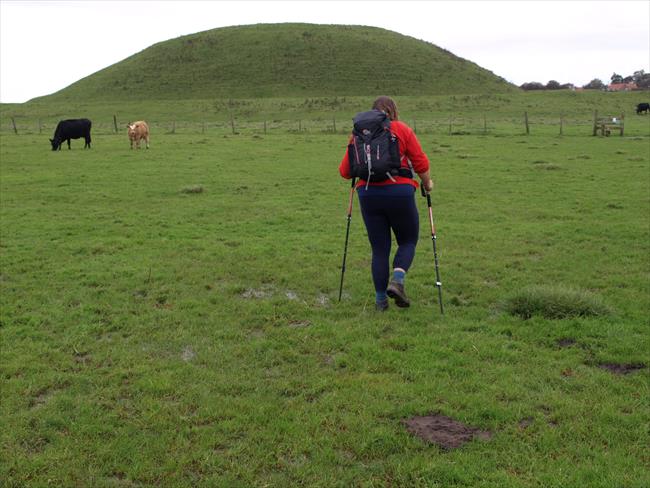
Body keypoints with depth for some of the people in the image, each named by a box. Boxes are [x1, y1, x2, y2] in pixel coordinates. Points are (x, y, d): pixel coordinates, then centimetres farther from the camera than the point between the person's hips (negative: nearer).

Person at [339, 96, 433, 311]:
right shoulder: (403, 130, 3)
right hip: (399, 192, -2)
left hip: (368, 194, 3)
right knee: (408, 241, 15)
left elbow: (345, 171, 8)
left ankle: (380, 300, 13)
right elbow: (421, 163, 0)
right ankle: (397, 281, -9)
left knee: (379, 248, 11)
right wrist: (427, 183, 18)